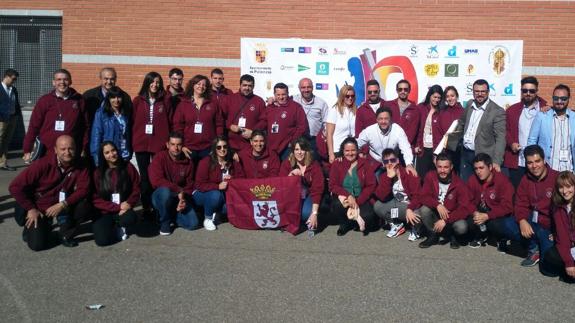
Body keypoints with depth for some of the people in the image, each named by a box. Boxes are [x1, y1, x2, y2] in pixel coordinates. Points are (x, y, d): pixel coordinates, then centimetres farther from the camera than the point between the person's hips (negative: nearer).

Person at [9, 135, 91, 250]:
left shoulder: (79, 167, -12)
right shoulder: (43, 164, -21)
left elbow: (83, 189, -17)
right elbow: (15, 187, -19)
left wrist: (63, 204, -29)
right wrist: (31, 209, -16)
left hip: (62, 207, 3)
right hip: (38, 209, -3)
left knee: (84, 207, -24)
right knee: (37, 244, -17)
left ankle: (66, 234, 1)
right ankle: (32, 228, 19)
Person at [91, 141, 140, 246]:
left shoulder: (128, 167, 1)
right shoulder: (98, 173, -1)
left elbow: (136, 189, 3)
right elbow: (96, 199, -4)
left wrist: (128, 204, -17)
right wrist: (118, 207, -16)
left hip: (124, 208, 1)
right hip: (104, 212, 0)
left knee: (130, 218, -35)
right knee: (102, 240, -23)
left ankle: (119, 226, 4)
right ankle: (115, 229, 15)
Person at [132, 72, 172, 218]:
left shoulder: (165, 100, 3)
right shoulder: (138, 100, 5)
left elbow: (170, 123, 3)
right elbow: (132, 122, 7)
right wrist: (132, 141, 5)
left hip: (159, 144, -1)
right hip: (141, 144, 1)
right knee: (145, 177, 6)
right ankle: (146, 208, 14)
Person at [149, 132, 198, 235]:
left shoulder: (188, 162, -2)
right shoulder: (159, 157, -13)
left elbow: (190, 186, 2)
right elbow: (156, 180, -26)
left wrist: (184, 199, -17)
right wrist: (178, 190, -27)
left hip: (180, 198, 3)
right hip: (160, 196, -3)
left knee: (193, 223, -15)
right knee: (165, 191, -39)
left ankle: (171, 215, 17)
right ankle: (164, 222, -11)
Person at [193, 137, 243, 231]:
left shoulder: (233, 162, -2)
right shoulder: (205, 162, -16)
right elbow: (200, 185, -20)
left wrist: (232, 178, -21)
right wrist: (218, 186, -32)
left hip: (224, 195, 4)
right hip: (202, 195, -4)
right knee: (215, 194, -37)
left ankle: (214, 212, 5)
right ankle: (208, 218, -10)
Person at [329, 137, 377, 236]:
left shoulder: (365, 164, 3)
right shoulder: (336, 164, 3)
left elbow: (371, 185, -3)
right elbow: (333, 186, -4)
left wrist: (358, 201, -15)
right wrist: (348, 195, -21)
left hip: (361, 199, 0)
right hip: (343, 198, 0)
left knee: (369, 216, -29)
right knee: (336, 205, -34)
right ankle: (345, 224, -1)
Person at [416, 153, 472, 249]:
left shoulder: (459, 184, -16)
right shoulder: (430, 177, -9)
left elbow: (464, 208, -21)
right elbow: (423, 197, -12)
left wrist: (445, 220, -31)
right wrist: (437, 205, -31)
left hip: (452, 217, -2)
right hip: (435, 214, 2)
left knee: (462, 227, -33)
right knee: (424, 209, -29)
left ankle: (452, 235, 5)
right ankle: (433, 236, -5)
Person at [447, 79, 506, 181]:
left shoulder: (498, 111, -11)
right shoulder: (469, 105, 6)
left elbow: (500, 138, -16)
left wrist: (496, 161, -25)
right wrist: (450, 142, 14)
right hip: (465, 153, 5)